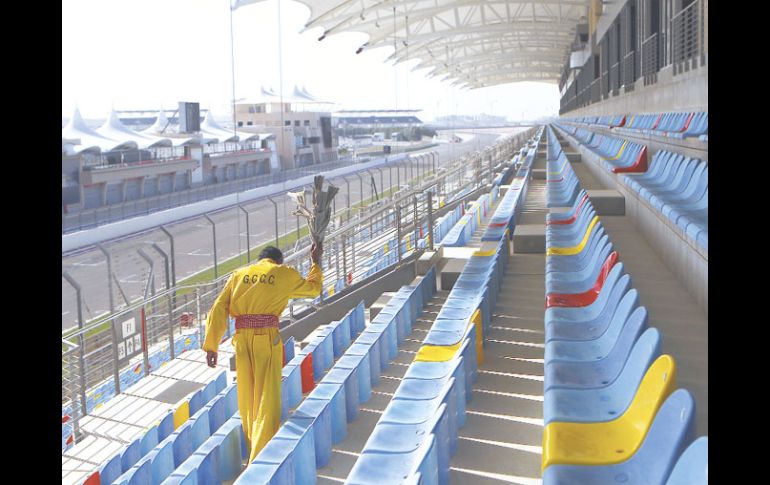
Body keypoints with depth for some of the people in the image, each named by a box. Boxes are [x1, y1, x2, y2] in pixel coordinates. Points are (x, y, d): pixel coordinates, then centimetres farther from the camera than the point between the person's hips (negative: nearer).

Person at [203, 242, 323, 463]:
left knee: (247, 400, 16)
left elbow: (218, 310, 4)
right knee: (267, 401, 1)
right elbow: (313, 288, 23)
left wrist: (211, 346, 4)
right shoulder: (285, 274, 6)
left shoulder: (238, 275, 13)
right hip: (268, 339, -3)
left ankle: (252, 453, 30)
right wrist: (316, 262, 38)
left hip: (242, 340, 4)